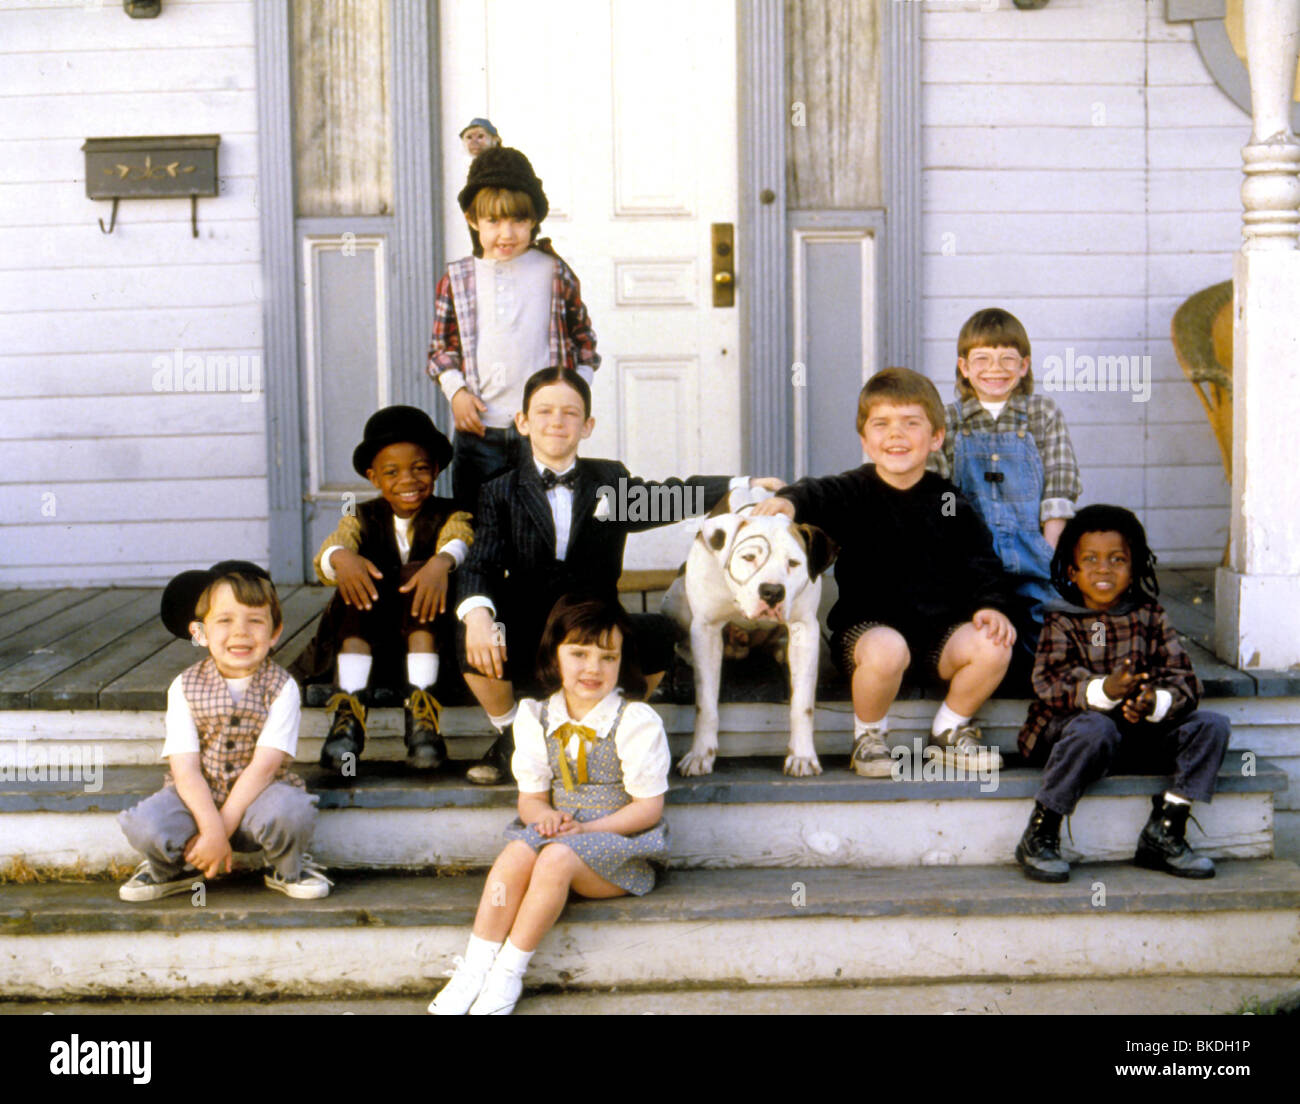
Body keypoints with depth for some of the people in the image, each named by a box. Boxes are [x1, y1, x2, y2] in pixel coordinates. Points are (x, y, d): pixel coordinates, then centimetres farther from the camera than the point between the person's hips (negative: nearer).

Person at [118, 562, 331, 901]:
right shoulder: (185, 687, -4)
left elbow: (265, 765, -15)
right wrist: (211, 829, -24)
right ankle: (173, 867, 10)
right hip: (199, 798, 1)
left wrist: (223, 827, -21)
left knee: (291, 812, -34)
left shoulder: (281, 687, -8)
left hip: (258, 795, -1)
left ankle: (288, 869, 2)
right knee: (144, 825, -27)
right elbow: (186, 769, -11)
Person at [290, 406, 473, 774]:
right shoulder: (363, 519, 11)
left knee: (414, 573, -27)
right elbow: (326, 554, -11)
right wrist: (341, 556, -37)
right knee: (358, 582, -25)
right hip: (368, 642, 2)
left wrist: (442, 562, -44)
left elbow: (460, 539, -20)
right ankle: (349, 711, -37)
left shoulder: (448, 515, 6)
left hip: (428, 633, -2)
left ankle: (422, 714, -39)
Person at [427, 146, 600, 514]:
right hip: (479, 432, 1)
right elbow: (442, 346, 12)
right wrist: (456, 391, -4)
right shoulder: (457, 280, 5)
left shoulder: (554, 274, 2)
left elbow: (584, 339, 11)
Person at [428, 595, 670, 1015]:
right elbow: (529, 797, 9)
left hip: (621, 843, -4)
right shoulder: (536, 719, 7)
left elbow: (649, 807, -8)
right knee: (517, 851, -29)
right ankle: (475, 967, -28)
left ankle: (509, 973, -24)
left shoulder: (637, 722, -7)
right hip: (560, 833, 4)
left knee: (558, 858, -33)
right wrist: (544, 815, -16)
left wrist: (585, 828, -17)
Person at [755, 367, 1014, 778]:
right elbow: (818, 495, -23)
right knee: (886, 650, -36)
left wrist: (990, 606, -9)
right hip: (867, 624, -3)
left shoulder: (949, 503, 6)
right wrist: (789, 501, -46)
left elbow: (980, 564, 9)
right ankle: (868, 737, -5)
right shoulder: (855, 493, -2)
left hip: (938, 628, 3)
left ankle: (950, 729, 7)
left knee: (992, 648, -22)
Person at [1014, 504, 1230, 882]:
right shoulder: (1061, 621, -1)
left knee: (1210, 727, -12)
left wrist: (1155, 702, -26)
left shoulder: (1149, 616, 8)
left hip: (1140, 735, 4)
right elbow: (1051, 683, -17)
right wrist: (1104, 691, -37)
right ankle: (1039, 835, -23)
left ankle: (1163, 835, -9)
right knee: (1096, 729, -37)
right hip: (1065, 730, -4)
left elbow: (1183, 679, -2)